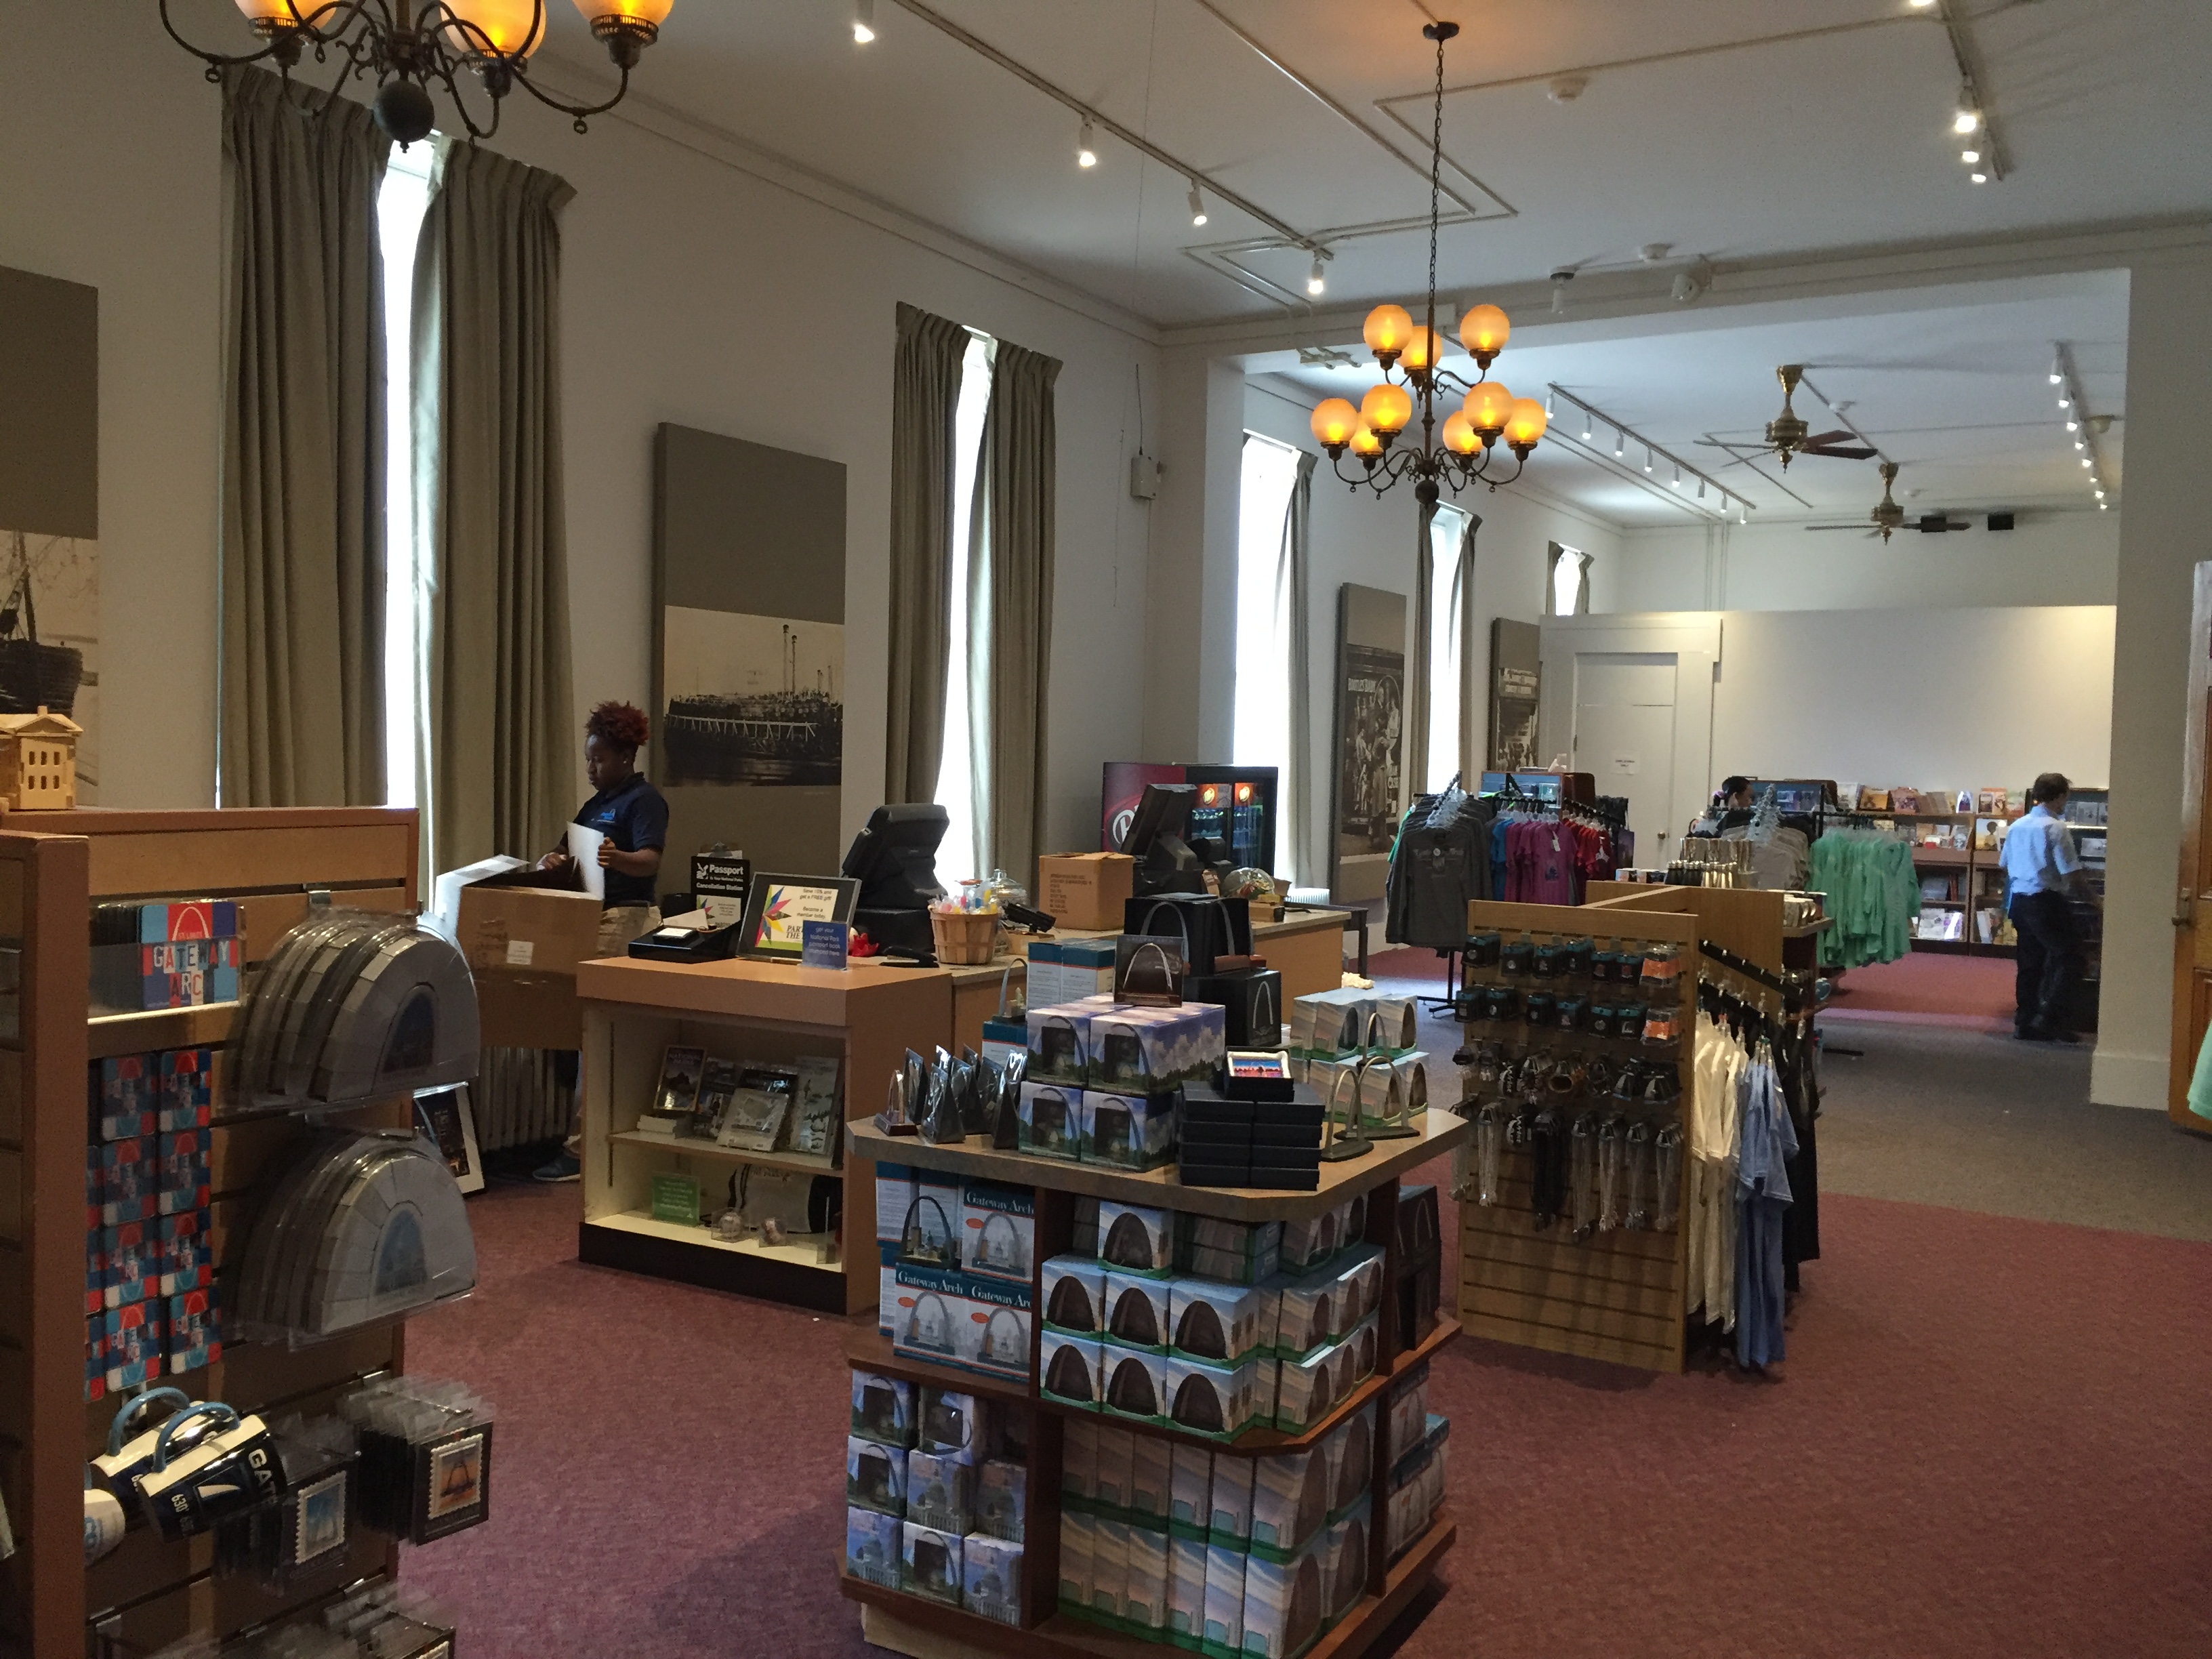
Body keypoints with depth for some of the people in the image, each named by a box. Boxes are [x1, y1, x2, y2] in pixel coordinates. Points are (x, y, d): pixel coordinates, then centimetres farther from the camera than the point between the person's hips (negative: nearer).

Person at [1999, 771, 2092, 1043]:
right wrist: (2086, 894, 3)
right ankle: (2049, 1018, -8)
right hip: (2045, 901, -8)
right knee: (2068, 958, 0)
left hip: (2019, 900, 8)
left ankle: (2025, 1021, 15)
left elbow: (2006, 865, 17)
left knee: (2030, 961, 13)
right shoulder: (2056, 828, -13)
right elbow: (2072, 875, -13)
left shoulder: (2017, 826, 9)